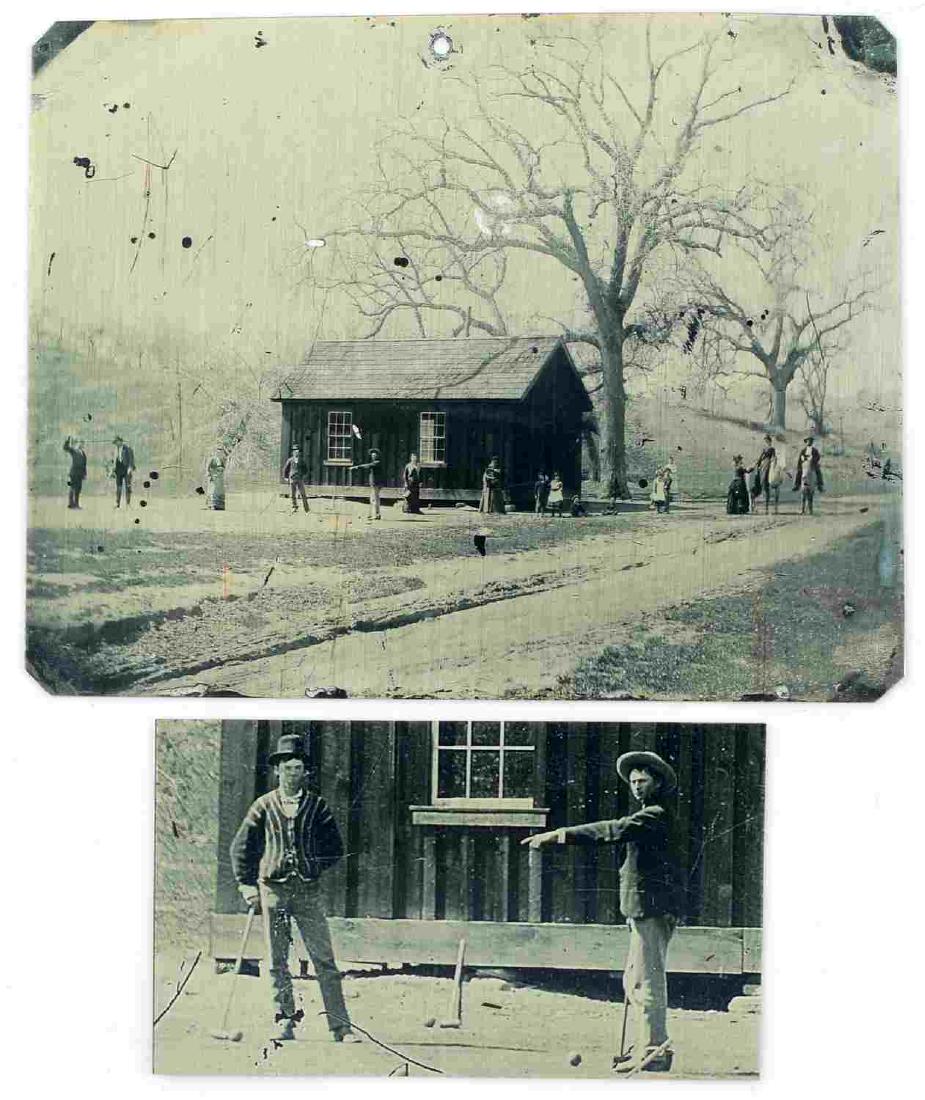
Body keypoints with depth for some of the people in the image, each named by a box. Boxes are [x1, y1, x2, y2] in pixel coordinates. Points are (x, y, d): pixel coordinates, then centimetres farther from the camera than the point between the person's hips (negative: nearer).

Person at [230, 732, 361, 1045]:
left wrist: (312, 866, 0)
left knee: (324, 959, -4)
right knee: (277, 962, 4)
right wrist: (247, 884, 2)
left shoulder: (316, 806, 7)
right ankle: (285, 1022, 13)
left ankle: (340, 1027, -3)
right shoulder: (264, 806, 7)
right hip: (273, 888, 1)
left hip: (308, 890, 0)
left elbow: (335, 848, 11)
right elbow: (241, 847, 10)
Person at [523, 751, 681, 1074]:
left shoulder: (655, 815, -12)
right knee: (634, 980, 14)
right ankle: (645, 1045, 20)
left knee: (647, 979, -9)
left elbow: (614, 831, -23)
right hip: (644, 908, 11)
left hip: (652, 908, -11)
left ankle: (655, 1049, -6)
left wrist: (559, 835, -26)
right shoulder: (646, 816, 21)